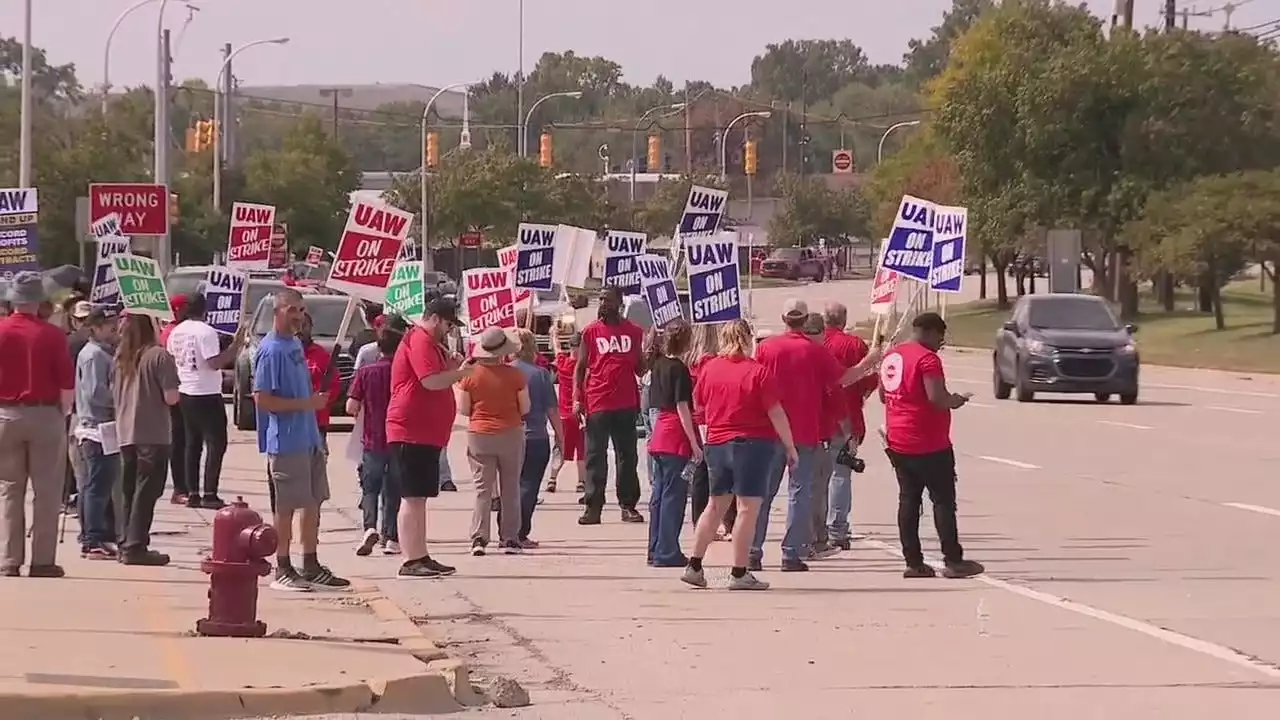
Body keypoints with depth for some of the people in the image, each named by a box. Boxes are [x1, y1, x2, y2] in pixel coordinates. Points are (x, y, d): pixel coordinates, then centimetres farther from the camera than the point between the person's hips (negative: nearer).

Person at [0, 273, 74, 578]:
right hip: (45, 415, -2)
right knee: (46, 492, 4)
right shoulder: (52, 335, -8)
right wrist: (63, 413, 9)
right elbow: (67, 382, -7)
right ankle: (42, 561, 2)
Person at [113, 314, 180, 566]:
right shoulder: (159, 356, -12)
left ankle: (128, 544, 16)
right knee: (146, 491, -3)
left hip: (125, 433, 6)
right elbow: (171, 398, -14)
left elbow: (114, 393, 14)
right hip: (153, 434, -6)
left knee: (129, 491, 14)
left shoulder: (121, 356, 7)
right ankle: (135, 547, -6)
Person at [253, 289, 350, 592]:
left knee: (313, 502, 12)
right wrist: (306, 403, -18)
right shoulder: (271, 350, -14)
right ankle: (282, 570, 5)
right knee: (287, 507, -3)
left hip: (310, 438, 9)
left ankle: (311, 567, 20)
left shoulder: (296, 345, 14)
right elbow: (262, 399, -19)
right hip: (286, 441, -9)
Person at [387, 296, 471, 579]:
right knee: (412, 497, -10)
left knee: (419, 498, 13)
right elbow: (431, 381, -23)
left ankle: (421, 558, 18)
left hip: (427, 434, 11)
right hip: (412, 432, -11)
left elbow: (435, 381, 25)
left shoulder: (429, 343, 21)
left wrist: (451, 367, 8)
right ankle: (411, 562, -11)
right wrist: (460, 372, -9)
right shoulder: (420, 341, -12)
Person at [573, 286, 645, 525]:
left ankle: (629, 505, 10)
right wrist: (577, 399, -5)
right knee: (595, 457, -1)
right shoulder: (590, 332, 5)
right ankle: (593, 507, -1)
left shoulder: (634, 332, 9)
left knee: (627, 456, 5)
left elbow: (640, 369, 14)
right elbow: (580, 367, 5)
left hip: (626, 404, 1)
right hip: (597, 404, -1)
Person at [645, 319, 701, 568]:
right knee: (673, 494, -4)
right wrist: (694, 443, -13)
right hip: (676, 437, -8)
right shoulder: (679, 369, -13)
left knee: (659, 494, 12)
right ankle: (667, 553, -4)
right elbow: (682, 407, -15)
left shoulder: (658, 364, 9)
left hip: (659, 435, 8)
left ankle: (656, 551, 16)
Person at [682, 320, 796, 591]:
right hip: (753, 444, -6)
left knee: (716, 506, 17)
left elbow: (698, 403, 16)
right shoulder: (758, 372, -12)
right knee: (748, 508, -1)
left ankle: (694, 566, 18)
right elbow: (776, 413, -13)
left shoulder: (709, 368, 3)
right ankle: (739, 573, -2)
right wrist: (790, 447, -5)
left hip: (716, 444, 6)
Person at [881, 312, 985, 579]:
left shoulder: (891, 356, 12)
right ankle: (953, 561, -1)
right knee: (943, 500, -1)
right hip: (929, 445, -8)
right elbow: (937, 397, -24)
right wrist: (955, 401, -5)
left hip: (897, 444, 8)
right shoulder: (927, 358, -15)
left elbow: (883, 395, 21)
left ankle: (913, 562, 7)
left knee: (908, 500, 9)